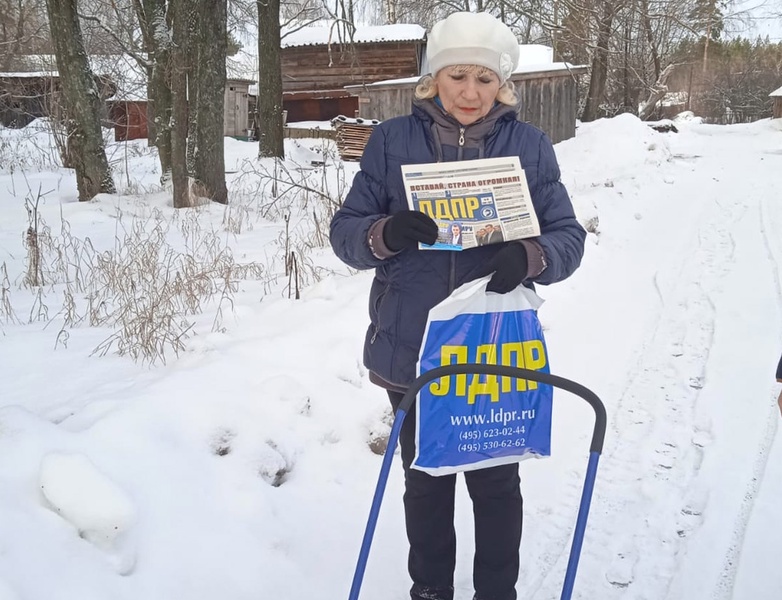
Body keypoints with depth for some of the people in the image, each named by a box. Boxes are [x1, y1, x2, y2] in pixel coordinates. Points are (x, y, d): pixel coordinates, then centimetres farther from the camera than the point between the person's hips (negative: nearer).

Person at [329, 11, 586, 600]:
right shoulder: (392, 140, -2)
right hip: (412, 349, 1)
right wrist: (386, 233, -25)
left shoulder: (530, 145, -1)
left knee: (496, 482, 15)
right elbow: (345, 232, -2)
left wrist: (528, 258, -25)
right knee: (426, 480, 18)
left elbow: (568, 237, -2)